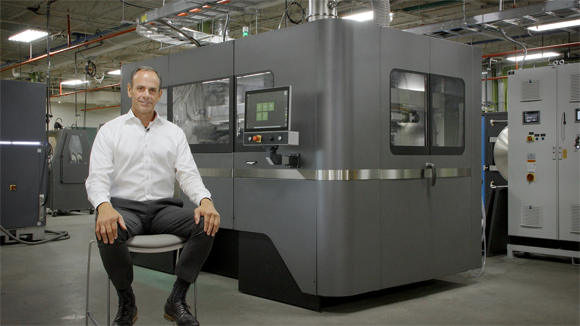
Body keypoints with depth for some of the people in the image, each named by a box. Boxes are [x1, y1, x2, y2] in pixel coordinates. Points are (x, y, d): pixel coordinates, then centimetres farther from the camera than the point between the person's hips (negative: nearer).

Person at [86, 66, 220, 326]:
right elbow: (97, 177, -4)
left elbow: (188, 174, 5)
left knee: (207, 224, -25)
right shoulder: (110, 131, 6)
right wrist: (104, 206, -28)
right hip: (125, 206, -2)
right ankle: (126, 303, -10)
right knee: (107, 232, -37)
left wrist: (205, 201, -18)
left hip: (163, 207, 2)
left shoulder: (174, 133, 13)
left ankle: (176, 300, -10)